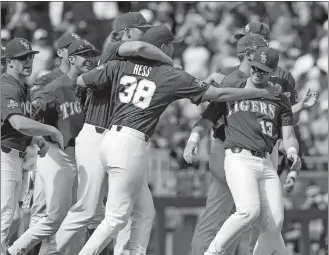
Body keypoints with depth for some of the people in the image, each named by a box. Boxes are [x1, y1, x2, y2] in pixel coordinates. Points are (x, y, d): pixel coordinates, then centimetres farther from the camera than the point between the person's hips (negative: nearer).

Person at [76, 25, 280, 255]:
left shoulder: (121, 66, 11)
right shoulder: (172, 77, -1)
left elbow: (81, 81, 16)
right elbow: (219, 95, 2)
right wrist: (262, 93, 11)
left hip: (110, 140, 7)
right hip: (131, 146, -7)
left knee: (144, 212, 15)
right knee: (117, 217, -4)